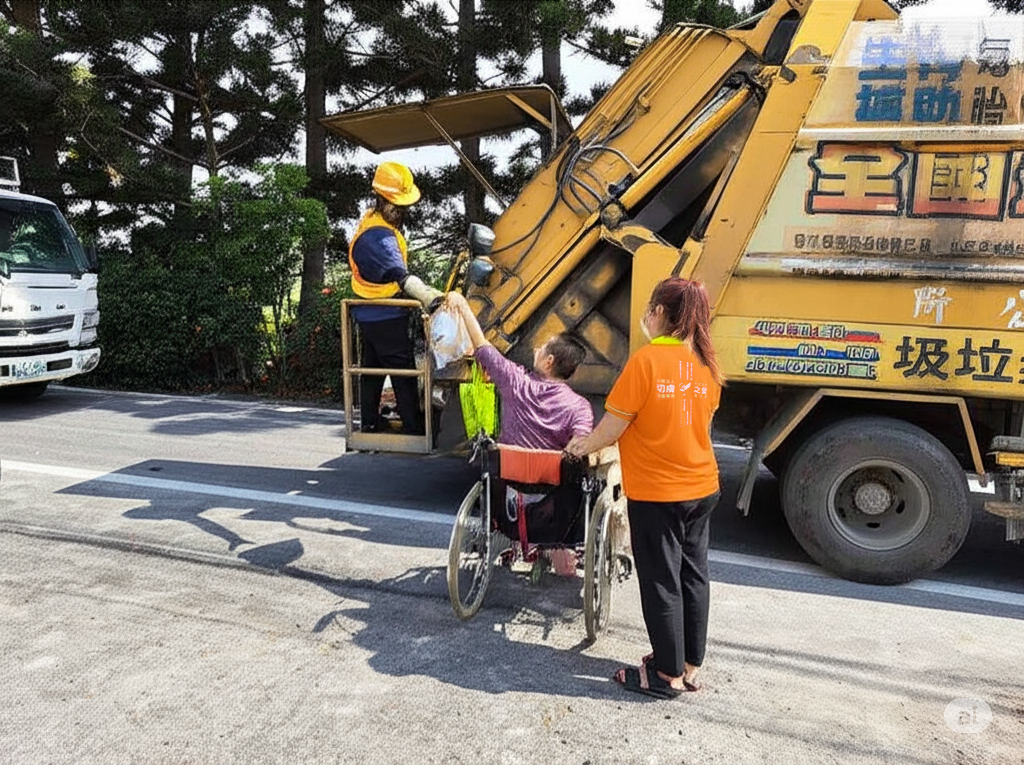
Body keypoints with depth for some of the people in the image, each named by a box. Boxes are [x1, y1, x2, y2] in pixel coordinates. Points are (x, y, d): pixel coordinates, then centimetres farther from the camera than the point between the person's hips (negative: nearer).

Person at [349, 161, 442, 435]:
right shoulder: (379, 235, -24)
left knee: (372, 368, 15)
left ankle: (369, 425, 25)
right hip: (386, 316, -10)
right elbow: (401, 275, -36)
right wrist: (428, 296, -48)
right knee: (404, 371, -5)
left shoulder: (373, 220, 9)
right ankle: (413, 428, 0)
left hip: (369, 313, 10)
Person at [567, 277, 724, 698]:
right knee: (692, 576, 16)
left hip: (656, 492, -7)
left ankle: (669, 674, 19)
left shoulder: (646, 360, -17)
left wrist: (584, 445, 3)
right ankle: (690, 665, 30)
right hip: (702, 488, 7)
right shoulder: (707, 364, 3)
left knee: (662, 583, 6)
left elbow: (613, 424, -15)